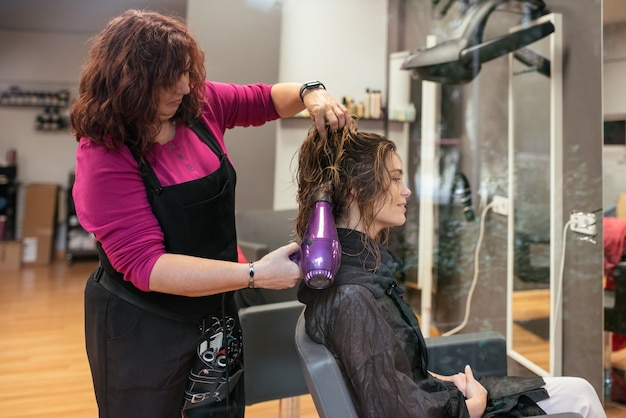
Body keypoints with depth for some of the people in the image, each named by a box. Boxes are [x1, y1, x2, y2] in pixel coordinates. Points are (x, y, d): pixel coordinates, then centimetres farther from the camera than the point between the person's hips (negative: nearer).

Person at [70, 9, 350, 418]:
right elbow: (144, 264, -27)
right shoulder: (104, 155, -22)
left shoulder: (200, 103, -7)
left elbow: (266, 99, 10)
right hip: (143, 327, -5)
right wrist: (255, 274, -33)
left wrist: (309, 93, -13)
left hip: (216, 311, 6)